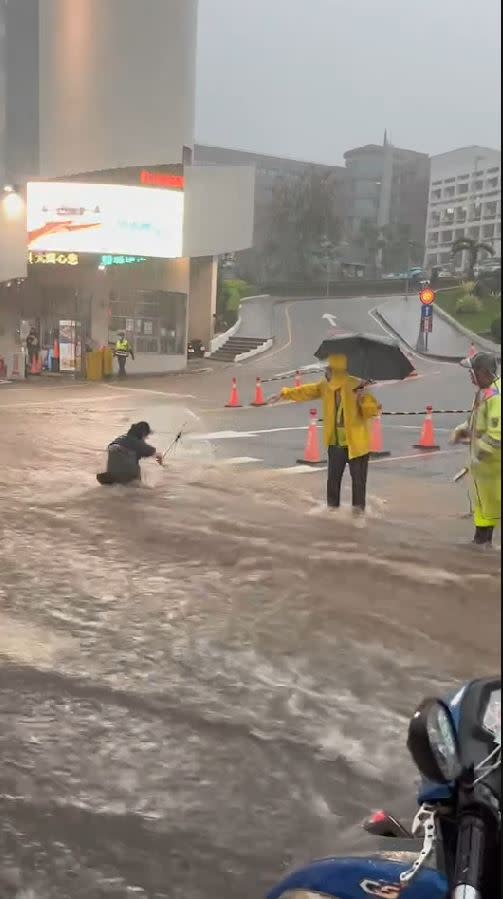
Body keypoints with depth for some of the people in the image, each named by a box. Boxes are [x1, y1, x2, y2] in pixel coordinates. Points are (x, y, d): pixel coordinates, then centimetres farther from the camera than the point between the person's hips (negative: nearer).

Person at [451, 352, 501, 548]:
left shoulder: (496, 396, -26)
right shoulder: (483, 391, 7)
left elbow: (497, 435, -30)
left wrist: (479, 454, -23)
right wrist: (461, 431, 4)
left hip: (493, 460, -10)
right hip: (481, 458, 10)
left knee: (493, 500, -1)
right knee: (481, 498, 19)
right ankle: (481, 539, 32)